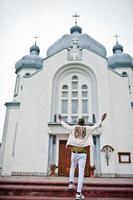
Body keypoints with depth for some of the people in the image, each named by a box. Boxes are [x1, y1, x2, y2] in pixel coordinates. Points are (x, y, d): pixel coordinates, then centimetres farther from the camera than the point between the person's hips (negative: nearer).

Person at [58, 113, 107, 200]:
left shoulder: (73, 128, 5)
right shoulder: (87, 129, 3)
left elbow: (65, 125, 18)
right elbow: (96, 126, 13)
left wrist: (61, 120, 35)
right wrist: (102, 120, 27)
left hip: (74, 153, 2)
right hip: (82, 154, -1)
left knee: (73, 167, 28)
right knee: (81, 173, 0)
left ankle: (71, 183, 12)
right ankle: (78, 193, -2)